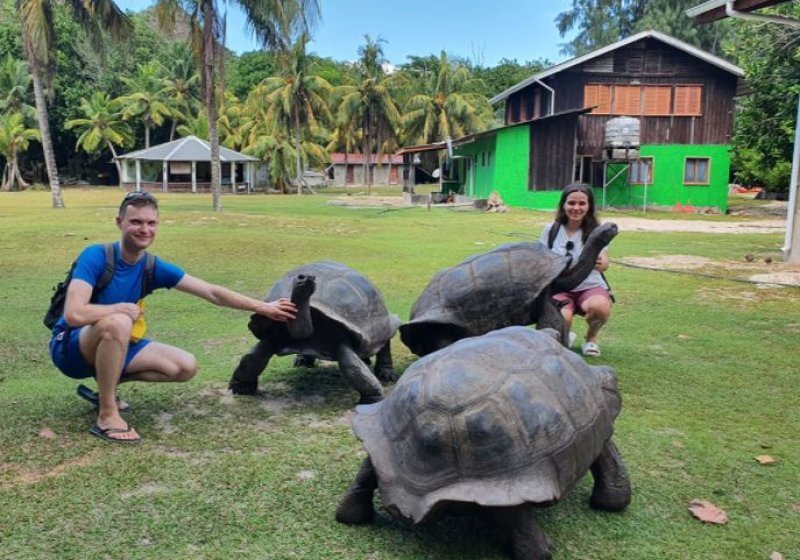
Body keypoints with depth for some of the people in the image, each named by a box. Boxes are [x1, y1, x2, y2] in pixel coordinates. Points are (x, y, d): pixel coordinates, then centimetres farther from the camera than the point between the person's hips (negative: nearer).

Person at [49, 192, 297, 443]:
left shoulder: (154, 267, -8)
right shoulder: (96, 256, -23)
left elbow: (212, 292, -6)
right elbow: (74, 315, -34)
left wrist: (263, 308, -7)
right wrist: (124, 308, -23)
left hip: (111, 345, 6)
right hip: (71, 348, -6)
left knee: (186, 367, -5)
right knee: (118, 322, -38)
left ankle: (107, 383, 9)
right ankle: (106, 417, -23)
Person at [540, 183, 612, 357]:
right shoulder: (551, 230, 1)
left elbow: (604, 262, -19)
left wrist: (601, 263, -44)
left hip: (590, 286, 0)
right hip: (560, 287, 1)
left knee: (600, 307, -37)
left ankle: (591, 337, 2)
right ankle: (567, 335, 11)